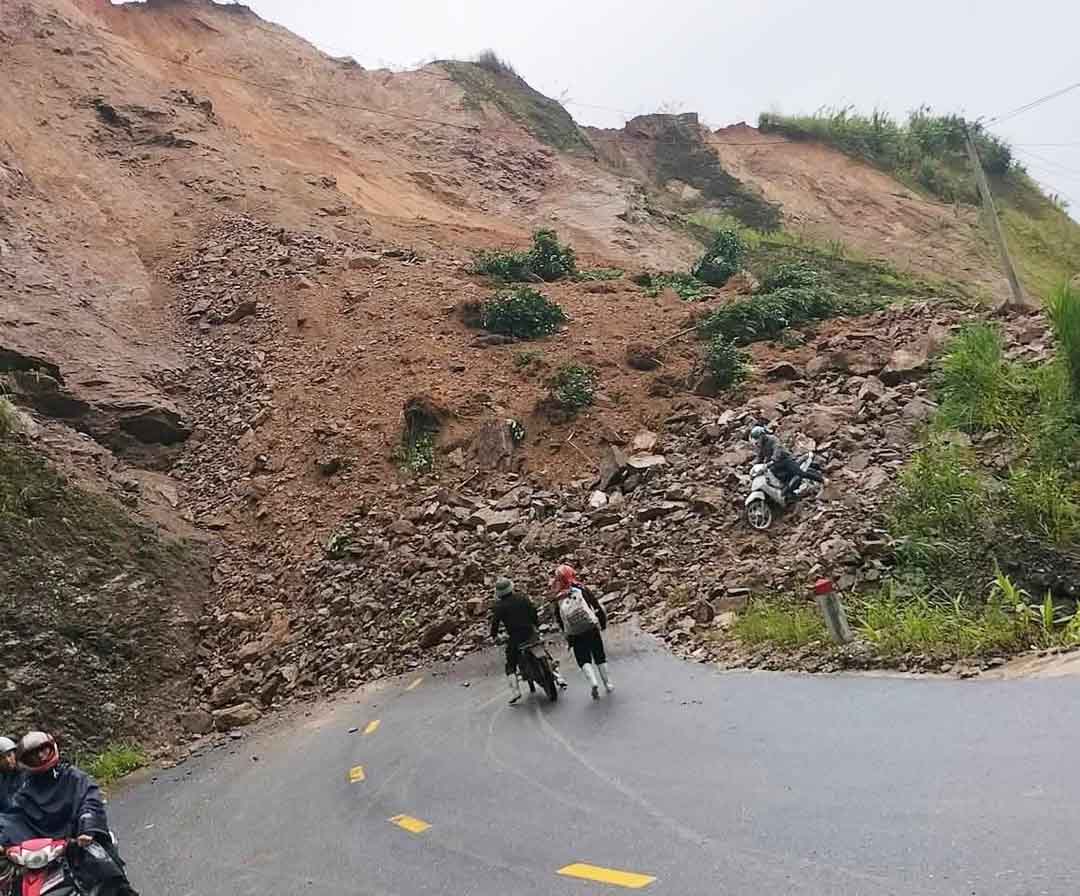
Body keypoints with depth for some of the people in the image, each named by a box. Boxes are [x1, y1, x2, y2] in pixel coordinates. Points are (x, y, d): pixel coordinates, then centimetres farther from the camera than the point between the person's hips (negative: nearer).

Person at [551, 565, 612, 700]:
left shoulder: (558, 600, -3)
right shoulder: (582, 590, -7)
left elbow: (559, 620, 5)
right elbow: (598, 607, -3)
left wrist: (568, 637, 19)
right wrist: (603, 622, 12)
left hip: (575, 636, 0)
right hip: (592, 629, 0)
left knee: (584, 660, 8)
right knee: (600, 657, 16)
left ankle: (593, 683, -14)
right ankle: (608, 684, 22)